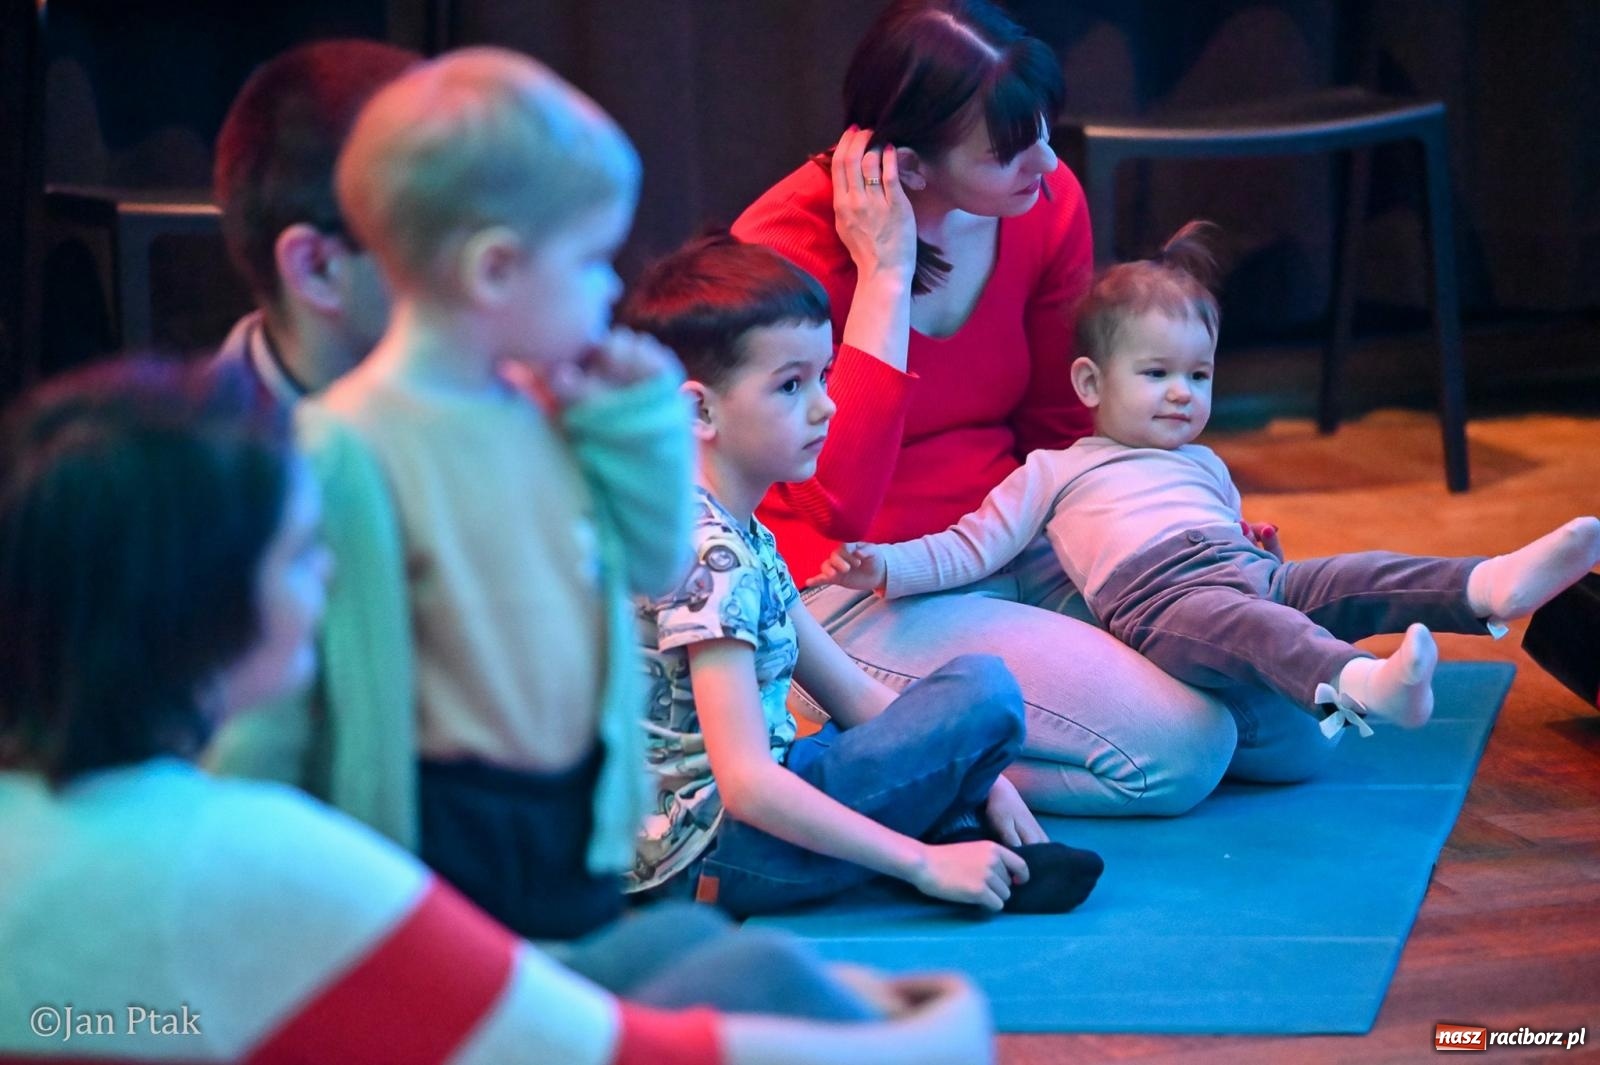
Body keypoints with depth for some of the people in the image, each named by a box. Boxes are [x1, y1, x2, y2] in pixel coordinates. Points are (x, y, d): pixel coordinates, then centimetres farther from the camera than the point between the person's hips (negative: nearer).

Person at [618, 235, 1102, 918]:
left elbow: (851, 693, 16)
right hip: (705, 854, -11)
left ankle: (963, 837, 5)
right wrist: (923, 866, -24)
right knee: (983, 689, -18)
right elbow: (746, 785, -27)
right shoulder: (708, 554, -20)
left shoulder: (742, 535, 12)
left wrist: (981, 777, 6)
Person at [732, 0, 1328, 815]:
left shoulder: (1049, 203, -3)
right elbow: (840, 504, -32)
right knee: (1180, 748, -22)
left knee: (1295, 729, -4)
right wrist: (884, 275, -29)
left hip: (1018, 557, 7)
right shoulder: (788, 249, -20)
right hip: (865, 592, -7)